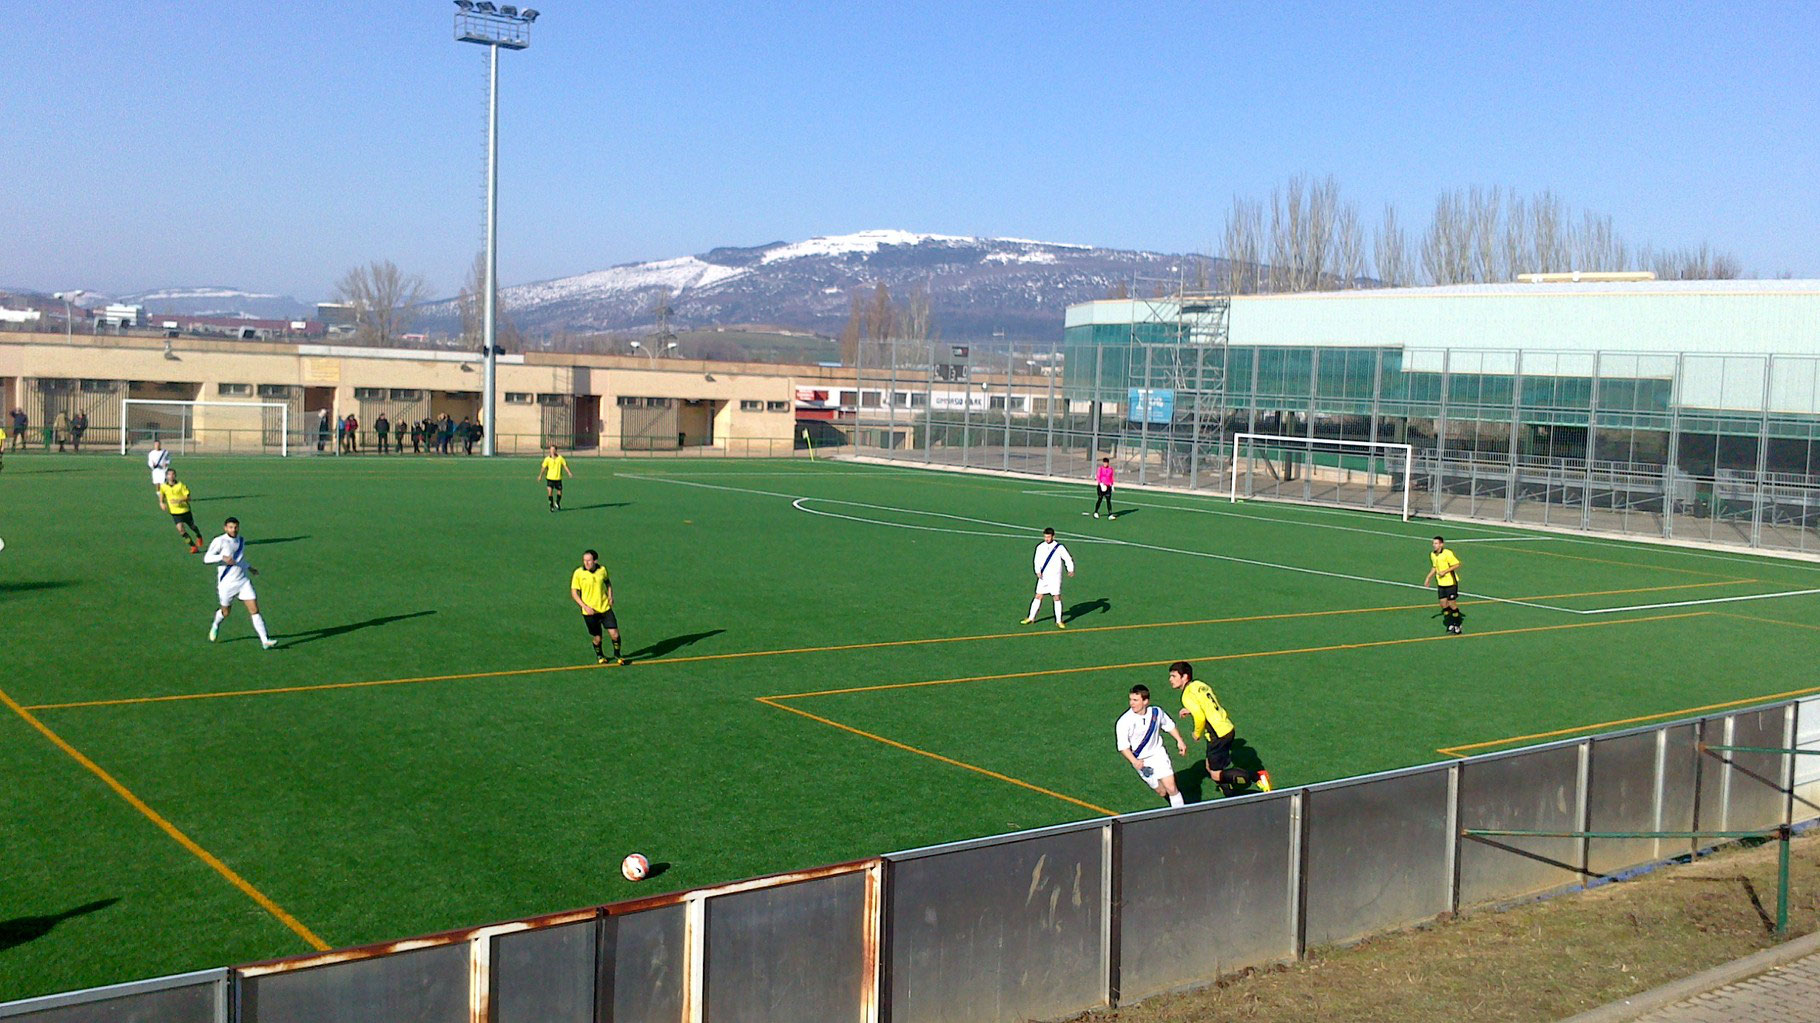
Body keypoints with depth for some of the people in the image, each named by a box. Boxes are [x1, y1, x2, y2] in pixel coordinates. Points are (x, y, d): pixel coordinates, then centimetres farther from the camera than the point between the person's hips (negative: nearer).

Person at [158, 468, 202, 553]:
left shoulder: (181, 485, -14)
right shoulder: (163, 486, -5)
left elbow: (188, 498, -15)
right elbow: (161, 494, 18)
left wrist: (179, 500, -32)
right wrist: (161, 503, 1)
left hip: (185, 510, -1)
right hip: (174, 512, 1)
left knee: (192, 526, 17)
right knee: (180, 529, -15)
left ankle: (199, 537, 51)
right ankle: (193, 546, -8)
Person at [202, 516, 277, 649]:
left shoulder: (241, 540, 8)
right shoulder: (219, 541, -11)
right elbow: (206, 559, -13)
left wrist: (249, 568, 21)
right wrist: (223, 557, -27)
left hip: (244, 582, 4)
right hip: (226, 583, -4)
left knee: (255, 610, -7)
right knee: (226, 612, 13)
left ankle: (265, 640, -9)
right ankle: (215, 625, 48)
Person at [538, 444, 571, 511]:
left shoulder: (560, 458, -3)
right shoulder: (547, 459, -4)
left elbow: (565, 465, 0)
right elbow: (543, 467, 3)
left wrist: (569, 472, -11)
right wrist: (540, 475, 1)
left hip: (558, 478, 2)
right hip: (550, 478, -2)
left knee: (559, 492, 10)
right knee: (550, 491, -16)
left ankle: (557, 503, 38)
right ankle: (551, 506, -2)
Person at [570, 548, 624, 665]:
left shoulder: (602, 569, -3)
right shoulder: (578, 573, -12)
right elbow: (574, 593, -6)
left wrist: (610, 596, 3)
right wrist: (585, 607, -16)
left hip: (605, 608, 2)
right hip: (589, 611, -2)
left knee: (614, 634, -5)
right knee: (597, 638, 6)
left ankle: (617, 655, 21)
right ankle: (599, 656, 37)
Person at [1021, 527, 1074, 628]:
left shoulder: (1059, 547, -6)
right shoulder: (1040, 547, 4)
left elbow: (1068, 559, -4)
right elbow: (1037, 561, 6)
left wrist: (1071, 570, -20)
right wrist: (1038, 571, -11)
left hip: (1055, 577, -3)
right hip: (1043, 577, 3)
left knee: (1057, 598, -3)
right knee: (1038, 597, 5)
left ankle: (1058, 621, 4)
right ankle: (1031, 618, 16)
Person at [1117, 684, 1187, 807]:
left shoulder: (1156, 712, -9)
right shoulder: (1124, 722, -21)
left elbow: (1169, 726, 12)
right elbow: (1123, 746, -20)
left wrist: (1179, 741, 7)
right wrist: (1134, 761, -34)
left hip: (1158, 754, 2)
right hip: (1141, 762, -1)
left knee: (1171, 788, -10)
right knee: (1162, 792, 5)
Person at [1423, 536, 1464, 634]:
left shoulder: (1448, 553, -17)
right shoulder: (1432, 554, 6)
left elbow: (1456, 565, -15)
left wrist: (1445, 571, -22)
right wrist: (1428, 578, 14)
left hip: (1451, 582, -6)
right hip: (1440, 583, 6)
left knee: (1452, 603, -3)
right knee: (1443, 604, 3)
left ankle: (1457, 625, 12)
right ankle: (1450, 624, 19)